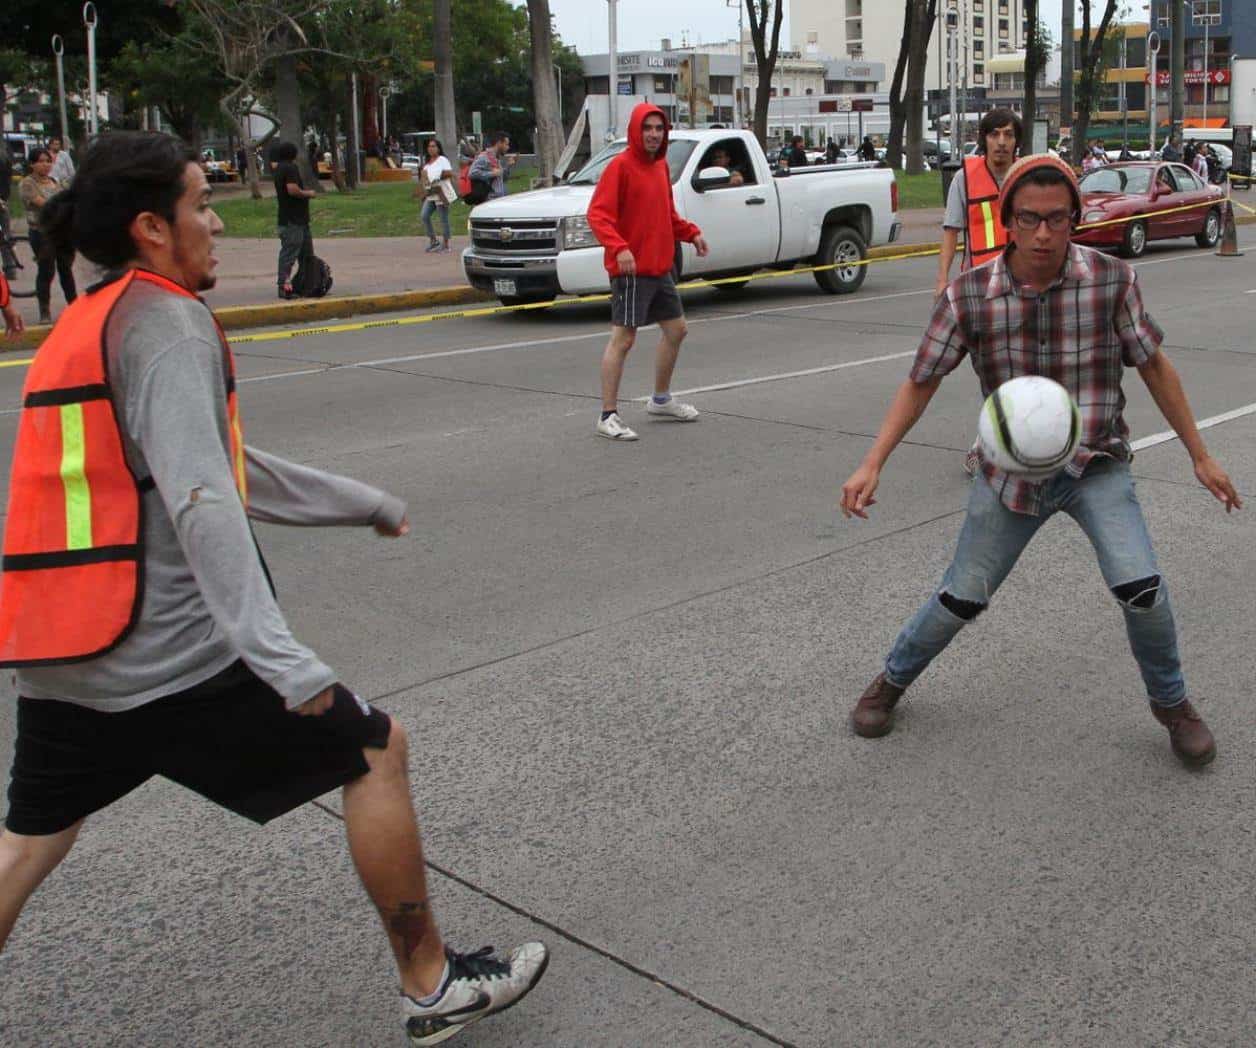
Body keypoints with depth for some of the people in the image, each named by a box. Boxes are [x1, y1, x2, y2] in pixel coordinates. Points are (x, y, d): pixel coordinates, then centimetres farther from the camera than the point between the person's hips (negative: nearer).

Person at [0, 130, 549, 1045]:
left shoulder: (81, 328, 18)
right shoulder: (164, 321, -11)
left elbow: (220, 461, 24)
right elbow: (201, 500, -25)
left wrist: (366, 503, 30)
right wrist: (278, 654, -31)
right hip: (168, 653, -9)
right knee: (373, 750, 5)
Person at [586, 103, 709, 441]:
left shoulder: (660, 166, 14)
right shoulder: (621, 166, -11)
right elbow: (597, 213, -19)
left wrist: (691, 233, 13)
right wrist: (618, 248, -32)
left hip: (660, 268, 9)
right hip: (630, 269, -9)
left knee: (676, 330, 17)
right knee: (623, 338, -9)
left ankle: (661, 399, 34)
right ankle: (608, 416, -4)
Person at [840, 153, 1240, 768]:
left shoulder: (1111, 280, -13)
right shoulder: (970, 295, -13)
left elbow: (1153, 366, -1)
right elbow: (921, 382, -5)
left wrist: (1200, 456, 4)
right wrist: (872, 465, -14)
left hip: (1095, 467, 0)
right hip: (1011, 472, 0)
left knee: (1141, 589, -16)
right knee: (961, 599, 5)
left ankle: (1171, 703, 13)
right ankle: (893, 681, 34)